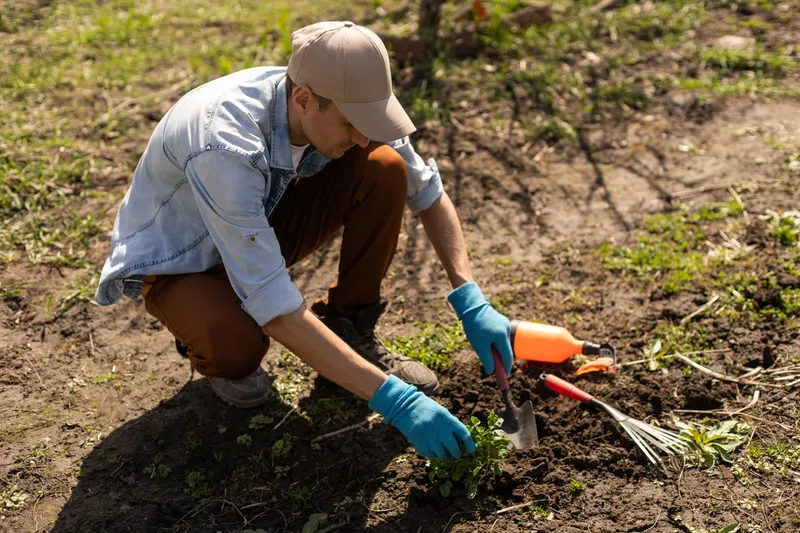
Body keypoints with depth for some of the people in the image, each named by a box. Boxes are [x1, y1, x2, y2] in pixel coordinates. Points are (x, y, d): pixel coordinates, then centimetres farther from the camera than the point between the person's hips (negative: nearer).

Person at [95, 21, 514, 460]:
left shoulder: (342, 108, -20)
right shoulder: (225, 146, -40)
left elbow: (428, 192, -5)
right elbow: (275, 308, -40)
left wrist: (471, 302, -15)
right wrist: (391, 398, -40)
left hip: (259, 228, 5)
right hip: (175, 261, -5)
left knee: (384, 168, -17)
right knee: (237, 344, -39)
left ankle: (350, 330, -2)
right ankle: (215, 349, 0)